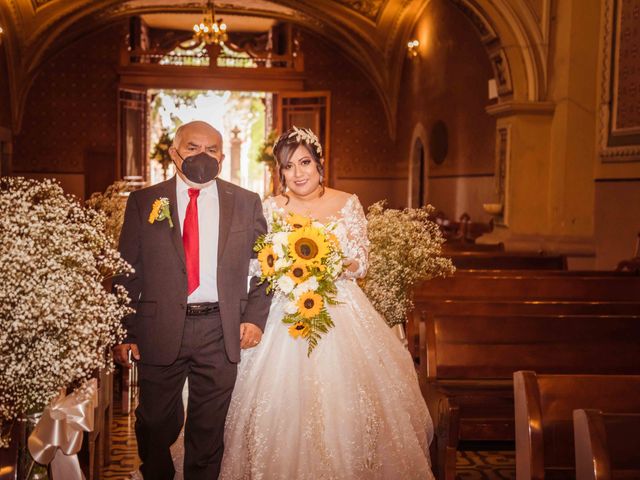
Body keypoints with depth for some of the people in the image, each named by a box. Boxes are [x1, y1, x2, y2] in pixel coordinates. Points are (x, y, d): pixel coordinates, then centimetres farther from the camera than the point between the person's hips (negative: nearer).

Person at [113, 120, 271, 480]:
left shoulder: (246, 203, 6)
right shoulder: (144, 202, 3)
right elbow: (127, 273, 2)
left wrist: (255, 317, -3)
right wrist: (123, 333, -4)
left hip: (221, 332, 0)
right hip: (159, 332, 0)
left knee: (209, 432, 11)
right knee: (156, 427, 13)